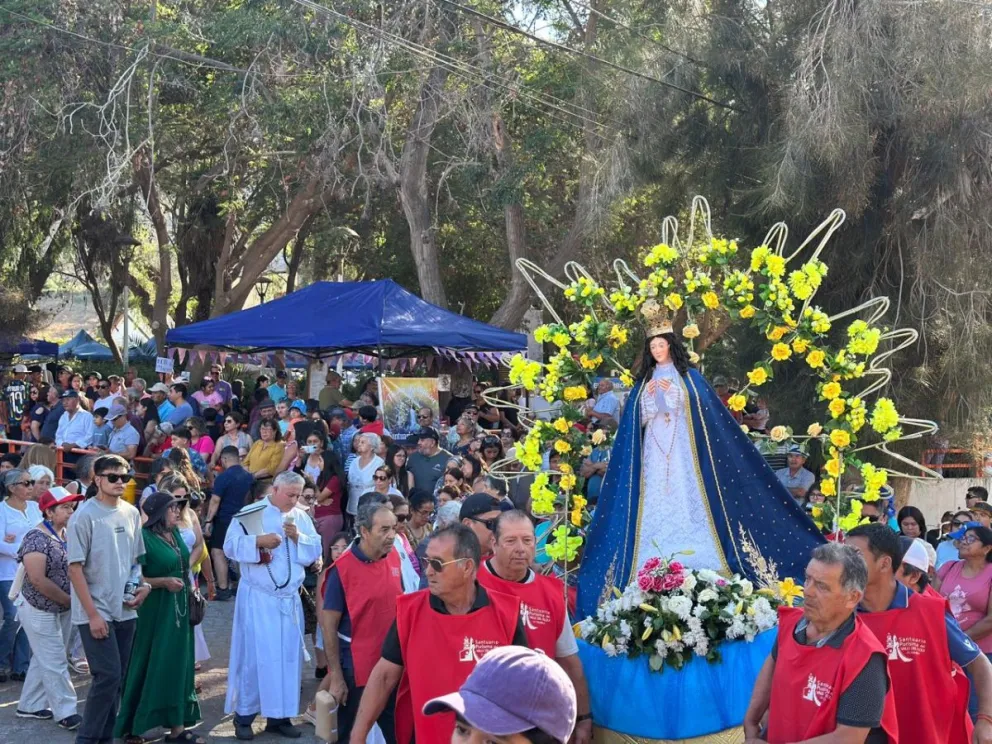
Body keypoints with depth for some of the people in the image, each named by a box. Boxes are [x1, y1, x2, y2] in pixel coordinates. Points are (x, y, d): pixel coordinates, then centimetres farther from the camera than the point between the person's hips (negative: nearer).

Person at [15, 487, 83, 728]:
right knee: (55, 663, -2)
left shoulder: (70, 535, 4)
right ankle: (66, 713, 5)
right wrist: (70, 600, -18)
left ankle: (30, 706, 28)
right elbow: (37, 579, -25)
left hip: (64, 609, 8)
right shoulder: (36, 538, -19)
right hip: (40, 611, -8)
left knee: (44, 660, 16)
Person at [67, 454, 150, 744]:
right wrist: (93, 614, -15)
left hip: (125, 611, 6)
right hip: (96, 612, -6)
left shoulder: (132, 513, 7)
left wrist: (142, 586, 0)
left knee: (115, 679, 10)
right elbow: (75, 568, -12)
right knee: (108, 676, -12)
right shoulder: (84, 516, -11)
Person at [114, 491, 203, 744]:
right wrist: (163, 582, -22)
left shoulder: (175, 534, 8)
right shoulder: (144, 538, -14)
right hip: (153, 612, -7)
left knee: (178, 665, 9)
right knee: (146, 668, 1)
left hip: (178, 610, 7)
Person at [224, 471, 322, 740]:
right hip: (257, 597, -4)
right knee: (254, 655, -3)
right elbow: (230, 546, -10)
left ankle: (280, 715, 14)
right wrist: (258, 541, -23)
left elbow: (316, 551, 5)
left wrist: (298, 538, -12)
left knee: (288, 655, 5)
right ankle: (243, 715, 7)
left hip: (290, 598, 4)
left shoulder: (301, 518, 9)